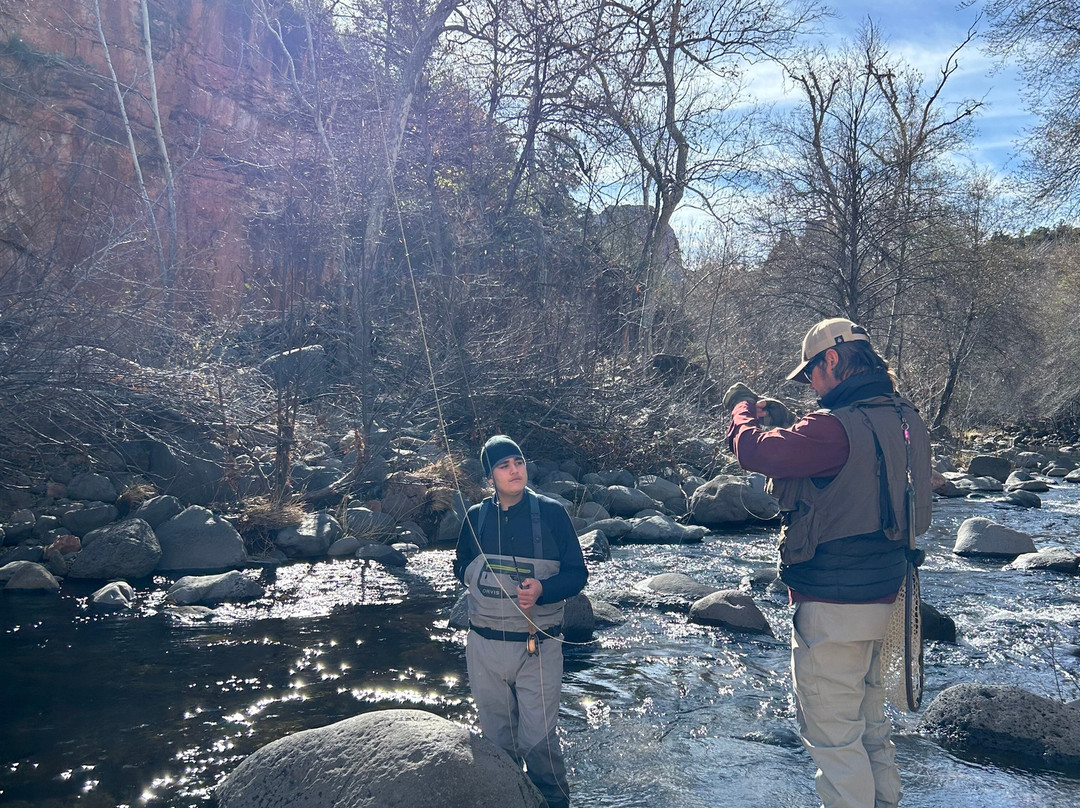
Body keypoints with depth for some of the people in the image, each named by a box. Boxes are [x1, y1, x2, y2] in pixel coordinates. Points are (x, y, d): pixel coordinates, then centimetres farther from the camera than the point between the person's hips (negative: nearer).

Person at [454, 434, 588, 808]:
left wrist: (542, 589, -22)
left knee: (538, 741, -1)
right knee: (496, 736, 16)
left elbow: (578, 573, -5)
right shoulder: (476, 516, 3)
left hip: (538, 647, -3)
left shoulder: (551, 512, -6)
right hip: (484, 646, 3)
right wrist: (474, 575, -2)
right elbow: (461, 567, 18)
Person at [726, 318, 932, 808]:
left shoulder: (836, 428, -24)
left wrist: (744, 414, 2)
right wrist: (778, 423, 15)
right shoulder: (901, 419, 5)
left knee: (832, 732, 3)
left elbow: (754, 450, -19)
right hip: (881, 597, 9)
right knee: (871, 721, 23)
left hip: (832, 606, -9)